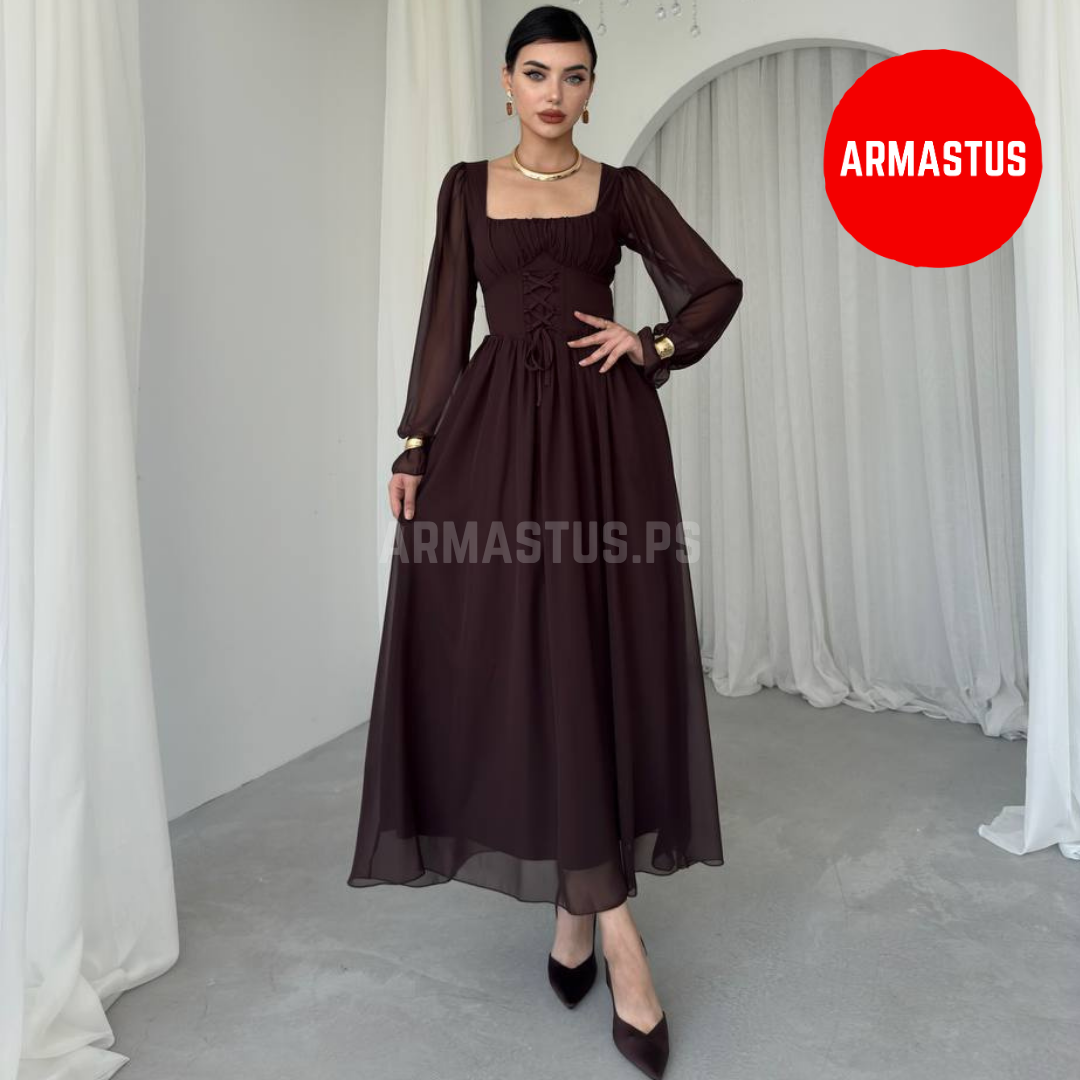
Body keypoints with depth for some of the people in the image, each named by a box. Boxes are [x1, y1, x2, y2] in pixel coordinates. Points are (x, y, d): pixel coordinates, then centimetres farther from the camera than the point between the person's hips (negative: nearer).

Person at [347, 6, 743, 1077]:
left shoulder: (622, 190, 12)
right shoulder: (466, 186, 14)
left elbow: (718, 286, 14)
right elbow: (444, 321, 9)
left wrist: (649, 346, -2)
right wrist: (415, 445, 1)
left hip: (602, 434, 0)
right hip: (493, 432, 1)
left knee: (593, 657, -2)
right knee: (507, 658, -5)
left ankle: (577, 905, 17)